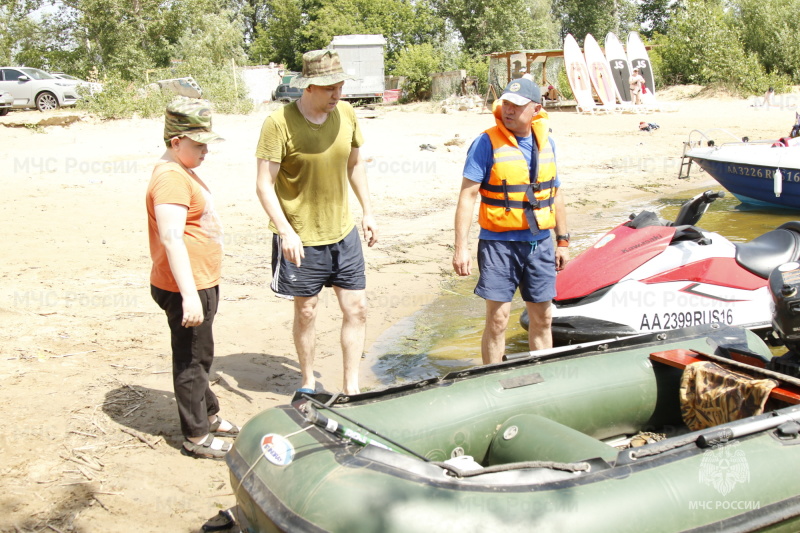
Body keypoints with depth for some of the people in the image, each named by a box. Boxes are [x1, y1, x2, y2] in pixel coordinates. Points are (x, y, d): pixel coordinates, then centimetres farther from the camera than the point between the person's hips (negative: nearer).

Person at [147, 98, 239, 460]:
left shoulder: (183, 172, 14)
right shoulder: (170, 178, -20)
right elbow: (171, 239, -28)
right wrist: (190, 295, -31)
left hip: (202, 284, 10)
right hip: (185, 290, -10)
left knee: (200, 356, 22)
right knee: (191, 359, 1)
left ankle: (208, 416, 38)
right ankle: (196, 437, 14)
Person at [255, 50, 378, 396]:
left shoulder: (346, 114, 0)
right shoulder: (279, 123, -16)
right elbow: (264, 185, -15)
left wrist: (367, 211, 13)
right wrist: (285, 230, -23)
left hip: (343, 233, 5)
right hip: (301, 238, -5)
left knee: (356, 308, 6)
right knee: (306, 312, 9)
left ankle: (351, 388, 20)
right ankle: (308, 383, 30)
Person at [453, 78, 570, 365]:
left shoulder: (546, 141, 7)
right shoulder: (487, 142, -9)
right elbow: (468, 195, -12)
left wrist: (563, 240, 16)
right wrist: (461, 247, -18)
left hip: (539, 243, 5)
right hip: (499, 243, -4)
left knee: (542, 318, 12)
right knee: (497, 319, -3)